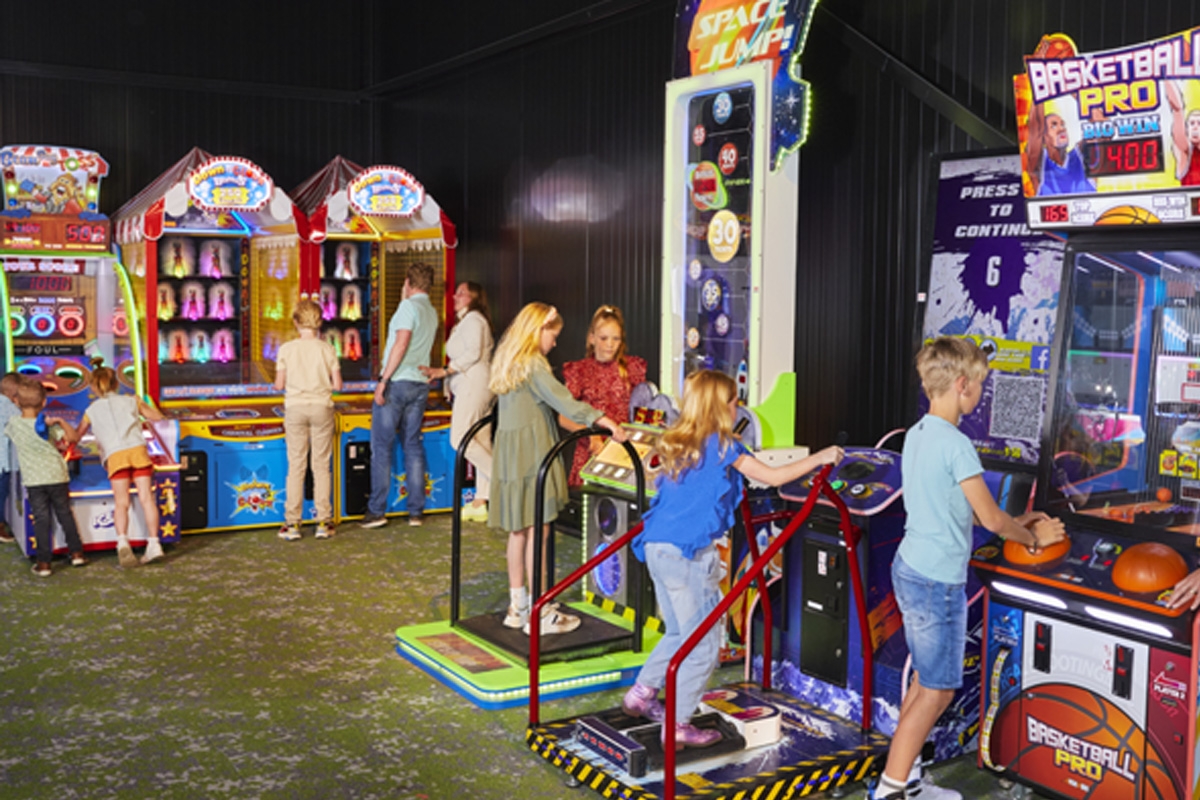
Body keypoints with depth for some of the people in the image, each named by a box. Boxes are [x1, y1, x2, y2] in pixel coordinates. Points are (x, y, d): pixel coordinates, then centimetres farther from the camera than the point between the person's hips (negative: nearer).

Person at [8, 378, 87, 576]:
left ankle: (43, 563, 2)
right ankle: (76, 552, 21)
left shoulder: (14, 423, -1)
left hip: (33, 480, 0)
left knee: (41, 519, 3)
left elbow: (6, 432, 21)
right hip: (57, 476, 0)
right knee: (65, 514, 15)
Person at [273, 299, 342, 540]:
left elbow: (279, 385, -1)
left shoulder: (286, 349, -3)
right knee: (321, 465, 6)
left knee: (296, 466, 4)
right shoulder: (327, 349, -2)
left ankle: (292, 523, 4)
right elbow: (337, 385, -3)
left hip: (295, 408, 0)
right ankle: (323, 522, 7)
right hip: (322, 407, 0)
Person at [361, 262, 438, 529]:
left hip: (397, 383, -7)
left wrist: (384, 380, -18)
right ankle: (416, 511, 8)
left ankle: (376, 511, 0)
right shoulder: (432, 313, 15)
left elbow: (401, 343, -19)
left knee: (381, 447, -1)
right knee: (413, 445, 9)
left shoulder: (409, 306, -9)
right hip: (420, 384, 7)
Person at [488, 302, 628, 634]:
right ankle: (540, 612, 2)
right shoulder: (533, 365, -14)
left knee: (518, 530, 14)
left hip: (509, 454, 10)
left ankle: (517, 605, 23)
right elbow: (560, 398, -25)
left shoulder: (507, 361, 15)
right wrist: (602, 420, -30)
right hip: (532, 454, -9)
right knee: (538, 530, -4)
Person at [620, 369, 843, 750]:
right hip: (688, 554, -8)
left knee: (679, 634, 24)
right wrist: (820, 458, 6)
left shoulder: (678, 444, 12)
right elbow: (773, 476, -6)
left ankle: (641, 693, 27)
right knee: (703, 645, 3)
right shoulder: (722, 446, -8)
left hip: (656, 547, 8)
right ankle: (677, 726, 7)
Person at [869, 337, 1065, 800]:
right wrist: (1033, 537, 5)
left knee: (925, 679, 18)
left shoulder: (916, 435, 7)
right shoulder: (956, 445, -20)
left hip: (909, 569, 9)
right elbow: (990, 519, -13)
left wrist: (1014, 522, 17)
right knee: (938, 691, 3)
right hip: (938, 581, -9)